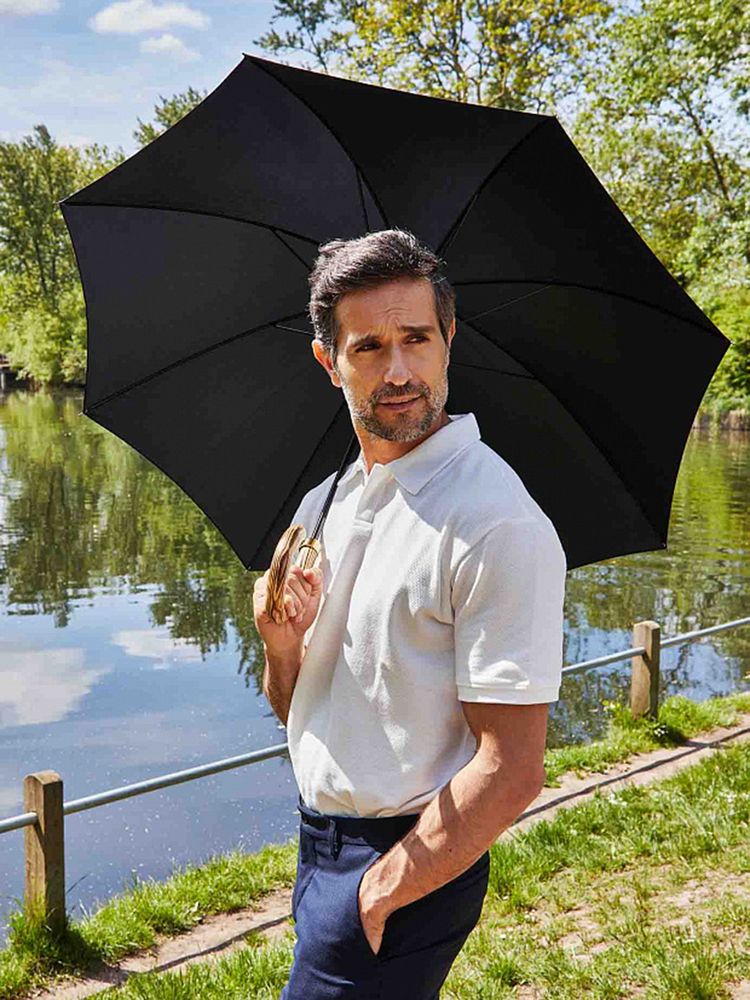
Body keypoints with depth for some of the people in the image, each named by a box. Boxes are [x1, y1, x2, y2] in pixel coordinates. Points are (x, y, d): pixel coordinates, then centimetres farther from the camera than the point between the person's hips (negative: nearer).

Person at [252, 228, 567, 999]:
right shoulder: (322, 505, 3)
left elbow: (510, 774, -21)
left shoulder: (498, 526, -21)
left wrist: (377, 895, -14)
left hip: (413, 864, -7)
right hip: (319, 839, 7)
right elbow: (294, 708, 10)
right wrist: (282, 644, -11)